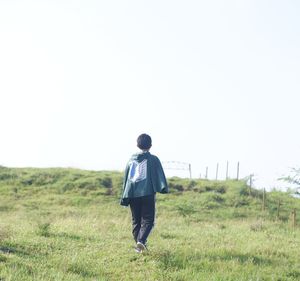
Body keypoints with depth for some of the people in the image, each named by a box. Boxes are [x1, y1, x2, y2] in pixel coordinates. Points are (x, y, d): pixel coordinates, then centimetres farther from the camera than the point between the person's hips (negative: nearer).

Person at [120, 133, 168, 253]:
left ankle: (138, 244, 8)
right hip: (147, 194, -4)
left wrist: (125, 197, 22)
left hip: (132, 194, 4)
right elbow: (160, 175, -7)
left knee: (136, 221, 12)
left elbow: (125, 178, 17)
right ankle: (141, 240, -24)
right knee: (148, 220, -2)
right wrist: (164, 188, -6)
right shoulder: (153, 159, 2)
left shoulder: (131, 160, 14)